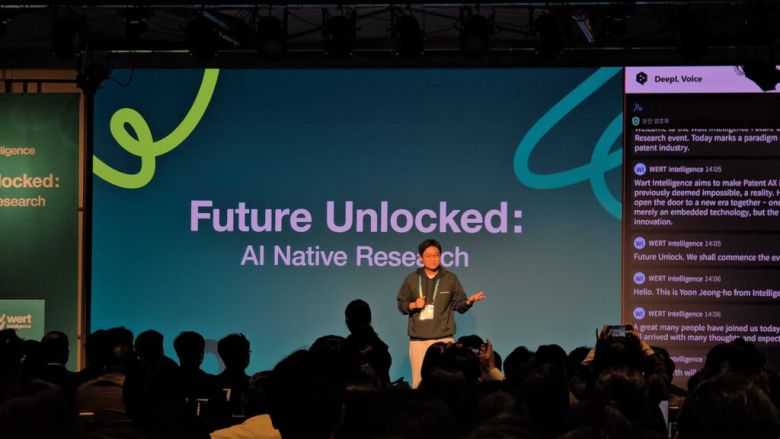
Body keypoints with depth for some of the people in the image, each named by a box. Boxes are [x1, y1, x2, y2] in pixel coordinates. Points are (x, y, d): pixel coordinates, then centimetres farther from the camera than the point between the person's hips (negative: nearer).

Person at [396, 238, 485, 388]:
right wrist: (413, 305, -8)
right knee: (418, 380, 2)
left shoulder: (450, 279, 5)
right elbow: (401, 305, 12)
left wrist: (469, 302, -14)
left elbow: (458, 305, 6)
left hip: (443, 338, -1)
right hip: (418, 339, 1)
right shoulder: (412, 279, 7)